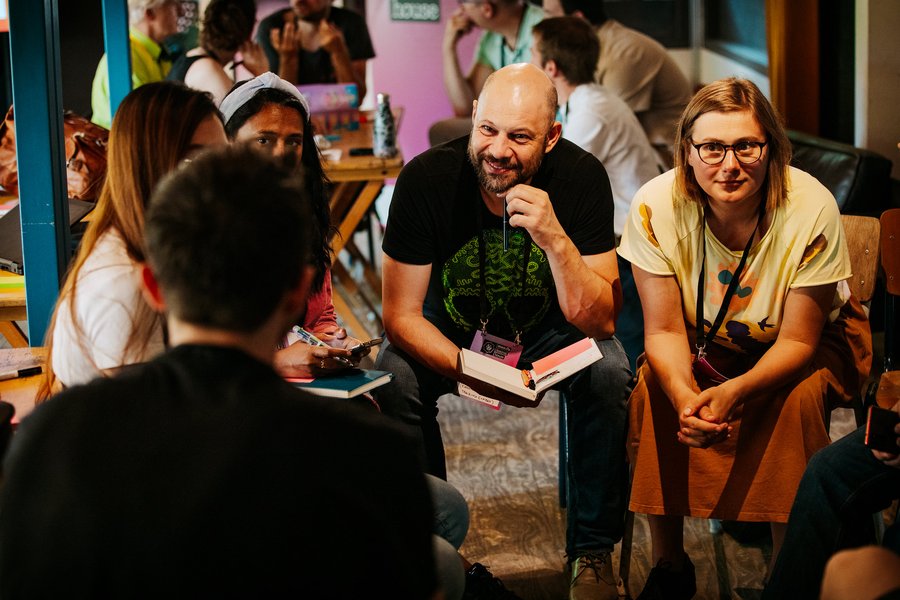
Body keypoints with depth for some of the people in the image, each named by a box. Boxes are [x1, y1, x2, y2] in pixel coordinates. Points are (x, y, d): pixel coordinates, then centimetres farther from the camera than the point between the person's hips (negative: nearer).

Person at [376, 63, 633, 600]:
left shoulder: (581, 177, -22)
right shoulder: (427, 178, -23)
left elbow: (598, 321, -23)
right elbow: (401, 315, -18)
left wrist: (555, 239, -40)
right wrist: (470, 370, -36)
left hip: (547, 332, 0)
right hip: (448, 331, 0)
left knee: (609, 372, -29)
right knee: (395, 380, -30)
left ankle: (593, 552, -11)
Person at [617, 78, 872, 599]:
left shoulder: (811, 209, -28)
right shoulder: (656, 206, -23)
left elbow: (798, 342, -23)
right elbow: (664, 330, -18)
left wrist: (733, 393, -42)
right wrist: (685, 395, -40)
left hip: (814, 345, -2)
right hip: (704, 344, 2)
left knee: (797, 400, -32)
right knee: (652, 389, -25)